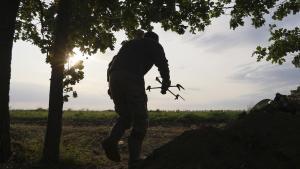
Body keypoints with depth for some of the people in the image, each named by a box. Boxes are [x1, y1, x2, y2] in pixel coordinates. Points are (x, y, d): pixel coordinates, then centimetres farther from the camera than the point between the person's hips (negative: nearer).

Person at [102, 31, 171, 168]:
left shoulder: (129, 43, 36)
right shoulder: (154, 45, 20)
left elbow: (112, 63, 30)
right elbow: (162, 63, 1)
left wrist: (111, 85, 28)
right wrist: (166, 82, 4)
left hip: (114, 77, 6)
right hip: (132, 78, -6)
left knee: (125, 116, 18)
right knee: (140, 120, 2)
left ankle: (111, 141, -7)